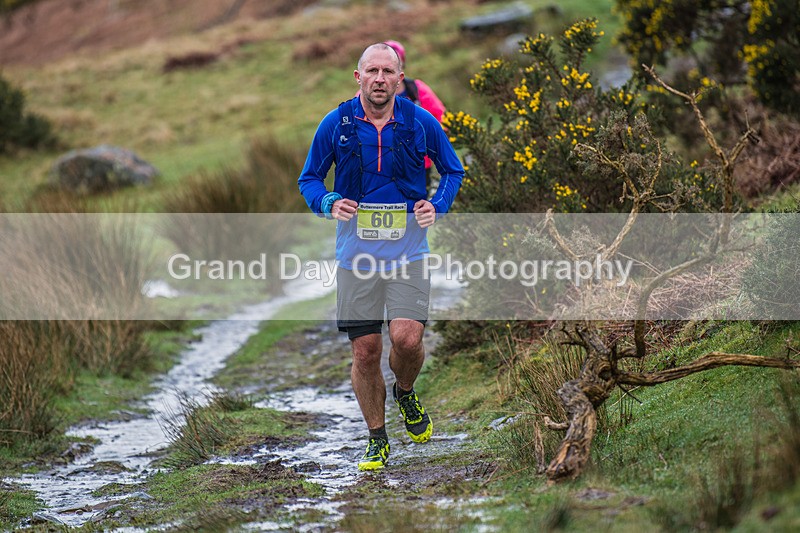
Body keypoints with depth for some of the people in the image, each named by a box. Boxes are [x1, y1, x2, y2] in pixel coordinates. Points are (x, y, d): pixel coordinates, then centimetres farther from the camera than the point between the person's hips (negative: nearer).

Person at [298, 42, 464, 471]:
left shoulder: (421, 123, -1)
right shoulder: (335, 124, -1)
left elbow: (452, 171, 14)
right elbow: (309, 178, 9)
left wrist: (438, 206, -4)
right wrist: (328, 203, -12)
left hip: (407, 247, -1)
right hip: (356, 252, 1)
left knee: (407, 338, -16)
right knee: (365, 350, 1)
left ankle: (405, 393, 20)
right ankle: (377, 440, 19)